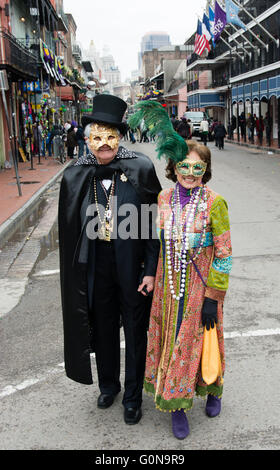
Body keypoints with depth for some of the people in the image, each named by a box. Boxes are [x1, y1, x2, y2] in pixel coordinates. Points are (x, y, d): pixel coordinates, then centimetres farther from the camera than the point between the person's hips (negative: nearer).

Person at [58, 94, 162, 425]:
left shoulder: (141, 169, -11)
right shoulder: (75, 176, -4)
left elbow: (155, 222, -8)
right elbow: (69, 231, 2)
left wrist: (151, 270, -11)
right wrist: (76, 276, 3)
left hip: (133, 268, -2)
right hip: (96, 270, 2)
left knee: (135, 332, 13)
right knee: (104, 329, 20)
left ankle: (132, 397, 35)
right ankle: (108, 385, 45)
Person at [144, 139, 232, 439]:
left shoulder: (214, 204, -14)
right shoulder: (164, 199, -1)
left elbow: (223, 254, -12)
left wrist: (213, 298, -13)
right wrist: (153, 278, 13)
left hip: (201, 288, -3)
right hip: (169, 287, 3)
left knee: (202, 342, 12)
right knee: (172, 341, 11)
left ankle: (213, 390, 42)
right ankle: (177, 405, 29)